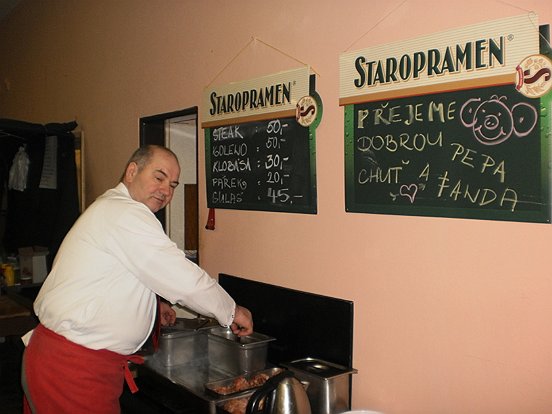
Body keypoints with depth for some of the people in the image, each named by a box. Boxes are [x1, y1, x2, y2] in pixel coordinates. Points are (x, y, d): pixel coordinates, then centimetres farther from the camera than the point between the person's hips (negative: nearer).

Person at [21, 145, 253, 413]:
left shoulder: (110, 209, 15)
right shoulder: (127, 214, -19)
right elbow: (185, 280, -20)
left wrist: (152, 305, 18)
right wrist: (231, 312, -6)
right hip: (73, 368, -10)